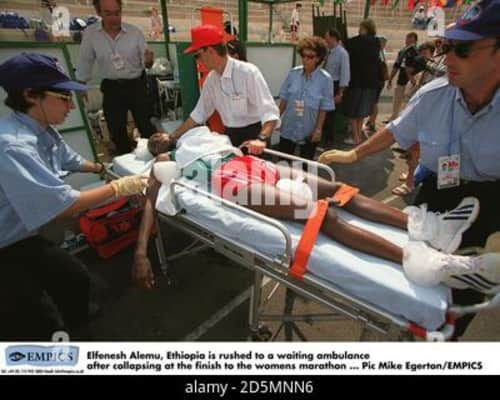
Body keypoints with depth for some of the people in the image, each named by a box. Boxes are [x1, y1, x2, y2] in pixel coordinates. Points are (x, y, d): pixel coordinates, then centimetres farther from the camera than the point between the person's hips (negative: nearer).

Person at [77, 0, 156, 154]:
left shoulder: (134, 32, -6)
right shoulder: (90, 34, -5)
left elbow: (146, 62, -6)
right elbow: (85, 62, 5)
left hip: (136, 86, -1)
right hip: (111, 89, 1)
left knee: (146, 126, -1)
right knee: (117, 131, 7)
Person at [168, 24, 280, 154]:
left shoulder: (248, 72, -20)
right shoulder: (211, 79, 1)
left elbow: (269, 112, -26)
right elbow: (199, 113, 9)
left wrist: (261, 139, -44)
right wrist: (173, 136, 7)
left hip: (254, 134, -6)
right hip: (230, 135, 6)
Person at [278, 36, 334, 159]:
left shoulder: (325, 79, -11)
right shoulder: (293, 73, -4)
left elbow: (324, 108, -8)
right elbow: (284, 100, 3)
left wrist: (318, 129, -10)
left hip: (309, 132, -2)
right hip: (288, 129, 2)